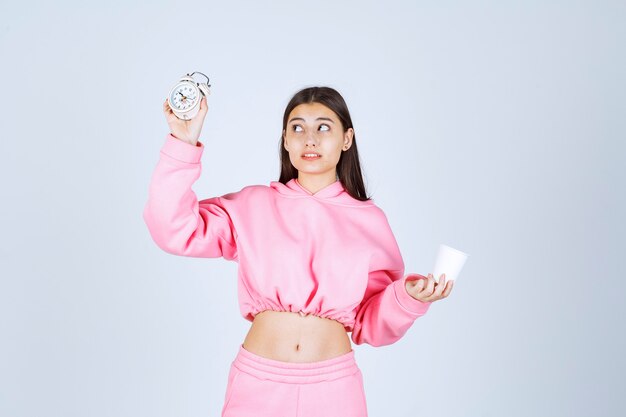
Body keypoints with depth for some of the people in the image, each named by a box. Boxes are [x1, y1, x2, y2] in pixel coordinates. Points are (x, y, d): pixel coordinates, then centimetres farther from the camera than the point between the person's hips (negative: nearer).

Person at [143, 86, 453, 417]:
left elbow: (370, 323, 4)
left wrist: (408, 296, -16)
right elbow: (176, 230, -9)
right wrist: (184, 144, -14)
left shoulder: (370, 221, 2)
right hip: (257, 382, 0)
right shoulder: (252, 206, 2)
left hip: (334, 386, 1)